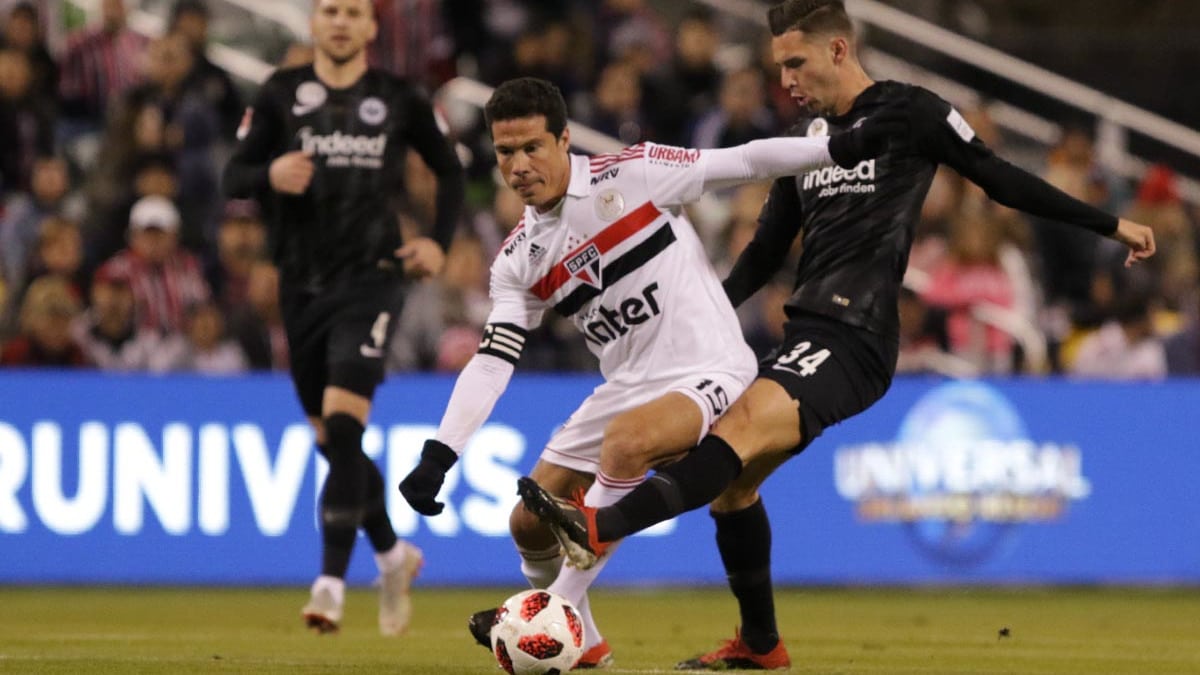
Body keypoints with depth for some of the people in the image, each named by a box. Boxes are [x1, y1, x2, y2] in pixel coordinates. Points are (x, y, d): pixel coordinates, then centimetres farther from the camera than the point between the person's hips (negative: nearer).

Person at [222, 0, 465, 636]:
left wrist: (439, 241, 3)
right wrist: (269, 175, -20)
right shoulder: (280, 93, 5)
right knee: (330, 441, 11)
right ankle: (392, 554, 33)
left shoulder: (399, 99, 3)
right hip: (301, 282, 3)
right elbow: (233, 175, 2)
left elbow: (449, 169, 16)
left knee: (343, 426, -19)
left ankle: (332, 580, -19)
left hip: (370, 279, -3)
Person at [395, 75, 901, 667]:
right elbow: (491, 360, 1)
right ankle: (579, 640, 29)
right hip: (627, 389, 7)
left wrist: (843, 148, -18)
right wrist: (437, 456, -9)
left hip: (710, 372, -7)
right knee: (530, 523, 3)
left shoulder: (631, 175, -9)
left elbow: (744, 163, -8)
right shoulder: (518, 260, 4)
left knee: (625, 439, -35)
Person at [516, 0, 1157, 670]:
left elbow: (1001, 179, 4)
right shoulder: (809, 133, 18)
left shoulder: (911, 113, -3)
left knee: (742, 429, -27)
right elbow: (768, 251, 24)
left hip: (854, 340, -9)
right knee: (733, 478, 10)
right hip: (808, 333, 9)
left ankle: (599, 529, -45)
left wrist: (1110, 224, 6)